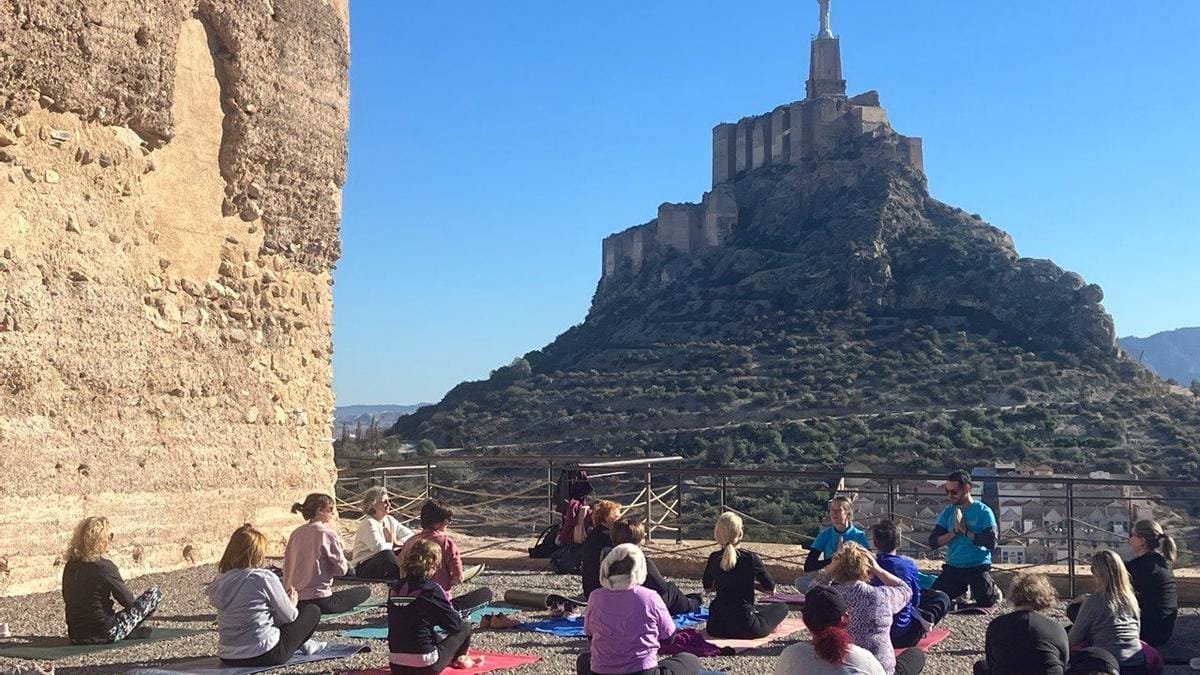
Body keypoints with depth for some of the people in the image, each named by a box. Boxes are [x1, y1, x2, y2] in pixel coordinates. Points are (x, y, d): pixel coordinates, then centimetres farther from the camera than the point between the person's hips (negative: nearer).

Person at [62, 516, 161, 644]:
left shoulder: (70, 565, 3)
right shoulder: (104, 567, -16)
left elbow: (68, 599, 15)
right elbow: (129, 601, -8)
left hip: (76, 637, 7)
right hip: (104, 635, -7)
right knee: (154, 592, 2)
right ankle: (128, 632, 5)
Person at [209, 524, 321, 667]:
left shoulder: (220, 581, 2)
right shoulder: (264, 577, -15)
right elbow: (289, 617, -5)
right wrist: (292, 604, 18)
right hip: (263, 656, -6)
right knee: (313, 611, 13)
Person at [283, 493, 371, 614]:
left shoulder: (296, 533, 8)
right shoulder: (327, 533, -12)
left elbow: (287, 565, 10)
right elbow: (342, 569, -10)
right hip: (319, 601, -8)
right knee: (365, 591, 6)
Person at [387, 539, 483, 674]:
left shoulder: (396, 589, 3)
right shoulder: (432, 589, -13)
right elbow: (455, 624, -6)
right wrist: (447, 602, 14)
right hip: (425, 668, -6)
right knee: (465, 626, 16)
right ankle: (459, 659, 40)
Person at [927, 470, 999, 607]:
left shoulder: (983, 511, -7)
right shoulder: (947, 512, 4)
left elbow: (991, 542, -18)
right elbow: (933, 542, -2)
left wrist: (965, 531, -17)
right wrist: (954, 531, -15)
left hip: (978, 567, -4)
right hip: (953, 567, 4)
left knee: (987, 601, -21)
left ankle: (994, 590, 17)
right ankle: (963, 589, 21)